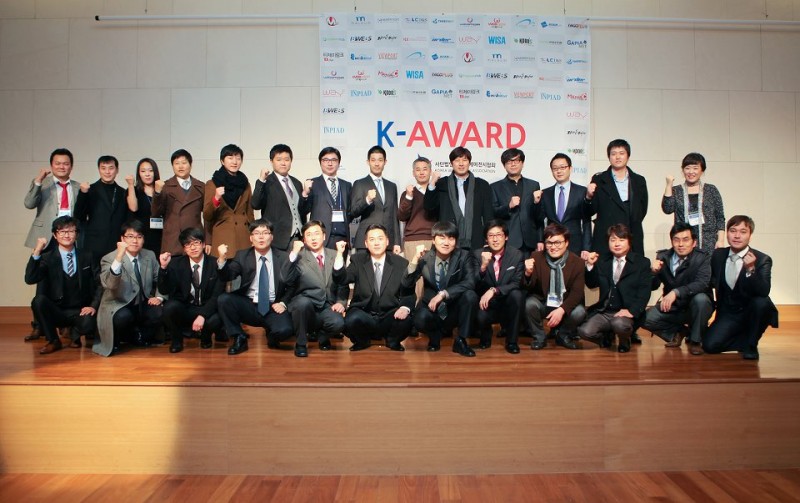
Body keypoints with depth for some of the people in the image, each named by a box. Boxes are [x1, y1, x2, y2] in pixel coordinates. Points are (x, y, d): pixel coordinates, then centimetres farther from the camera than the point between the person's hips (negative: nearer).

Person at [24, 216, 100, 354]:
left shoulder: (86, 258, 7)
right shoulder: (46, 258, 2)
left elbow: (99, 284, 3)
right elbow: (30, 279, -15)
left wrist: (93, 306, -13)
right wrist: (36, 252, -23)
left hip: (80, 312, 0)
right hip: (55, 312, 1)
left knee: (89, 324, -33)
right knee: (38, 300, -30)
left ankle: (75, 335, 8)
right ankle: (53, 340, -8)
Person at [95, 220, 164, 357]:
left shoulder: (150, 256, 5)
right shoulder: (109, 259, -10)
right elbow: (108, 284, -29)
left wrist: (159, 297, -6)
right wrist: (119, 257, -40)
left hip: (143, 306, 4)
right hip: (118, 306, -4)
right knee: (124, 316, -37)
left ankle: (138, 336, 4)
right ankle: (114, 340, -1)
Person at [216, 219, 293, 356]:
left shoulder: (283, 258, 4)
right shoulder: (242, 256, 6)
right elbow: (227, 277, -6)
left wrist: (283, 303, -11)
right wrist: (222, 259, -24)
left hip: (273, 308, -1)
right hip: (248, 306, 2)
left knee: (284, 330, -30)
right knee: (223, 299, -25)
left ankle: (271, 336, 10)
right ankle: (239, 339, -5)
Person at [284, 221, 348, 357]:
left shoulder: (334, 256, 10)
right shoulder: (299, 257, -1)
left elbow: (343, 283, 12)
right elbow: (287, 281, -16)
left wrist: (341, 302, -4)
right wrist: (293, 255, -21)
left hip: (327, 307, 2)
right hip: (304, 305, -2)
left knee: (338, 323, -29)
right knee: (303, 301, -36)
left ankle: (323, 338, 10)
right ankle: (301, 343, -9)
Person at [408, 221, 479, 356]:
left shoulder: (464, 256, -8)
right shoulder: (425, 258, -7)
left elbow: (470, 283, -23)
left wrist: (443, 293, -31)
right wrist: (415, 259, -27)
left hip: (455, 309, 1)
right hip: (433, 307, 0)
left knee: (470, 295, -29)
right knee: (420, 319, -33)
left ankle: (461, 340, -10)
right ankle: (437, 334, 5)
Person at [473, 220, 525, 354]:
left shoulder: (517, 255, -6)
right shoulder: (478, 254, -5)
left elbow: (517, 284, -12)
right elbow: (473, 284, -12)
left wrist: (493, 290, -28)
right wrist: (483, 266, -32)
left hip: (507, 302, 1)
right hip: (487, 303, 0)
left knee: (517, 295, -32)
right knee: (480, 317, -33)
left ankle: (512, 341, -12)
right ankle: (486, 337, 8)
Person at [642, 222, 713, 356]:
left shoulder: (703, 258, -14)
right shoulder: (663, 256, -3)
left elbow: (702, 283, -30)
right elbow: (653, 286, -2)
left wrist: (676, 292, -44)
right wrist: (654, 271, -23)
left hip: (695, 308, -3)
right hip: (671, 307, 3)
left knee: (700, 298, -34)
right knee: (645, 318, -19)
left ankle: (696, 340, -9)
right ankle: (677, 332, 11)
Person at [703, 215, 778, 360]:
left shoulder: (762, 259, -13)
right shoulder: (718, 255, 0)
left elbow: (764, 292, -29)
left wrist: (751, 269, -42)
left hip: (751, 313, -2)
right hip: (727, 313, 2)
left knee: (761, 302, -36)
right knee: (709, 345, -19)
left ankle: (751, 344, -10)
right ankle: (746, 338, 11)